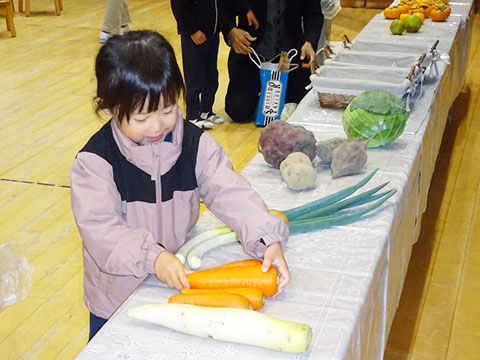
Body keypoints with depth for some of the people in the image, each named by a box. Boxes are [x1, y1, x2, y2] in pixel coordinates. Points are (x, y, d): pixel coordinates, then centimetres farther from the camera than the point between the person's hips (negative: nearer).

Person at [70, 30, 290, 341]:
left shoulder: (196, 145, -11)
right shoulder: (95, 161, -20)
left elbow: (230, 193, -18)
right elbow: (99, 227, -28)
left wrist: (266, 238, -34)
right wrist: (152, 256, -41)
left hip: (181, 279, 3)